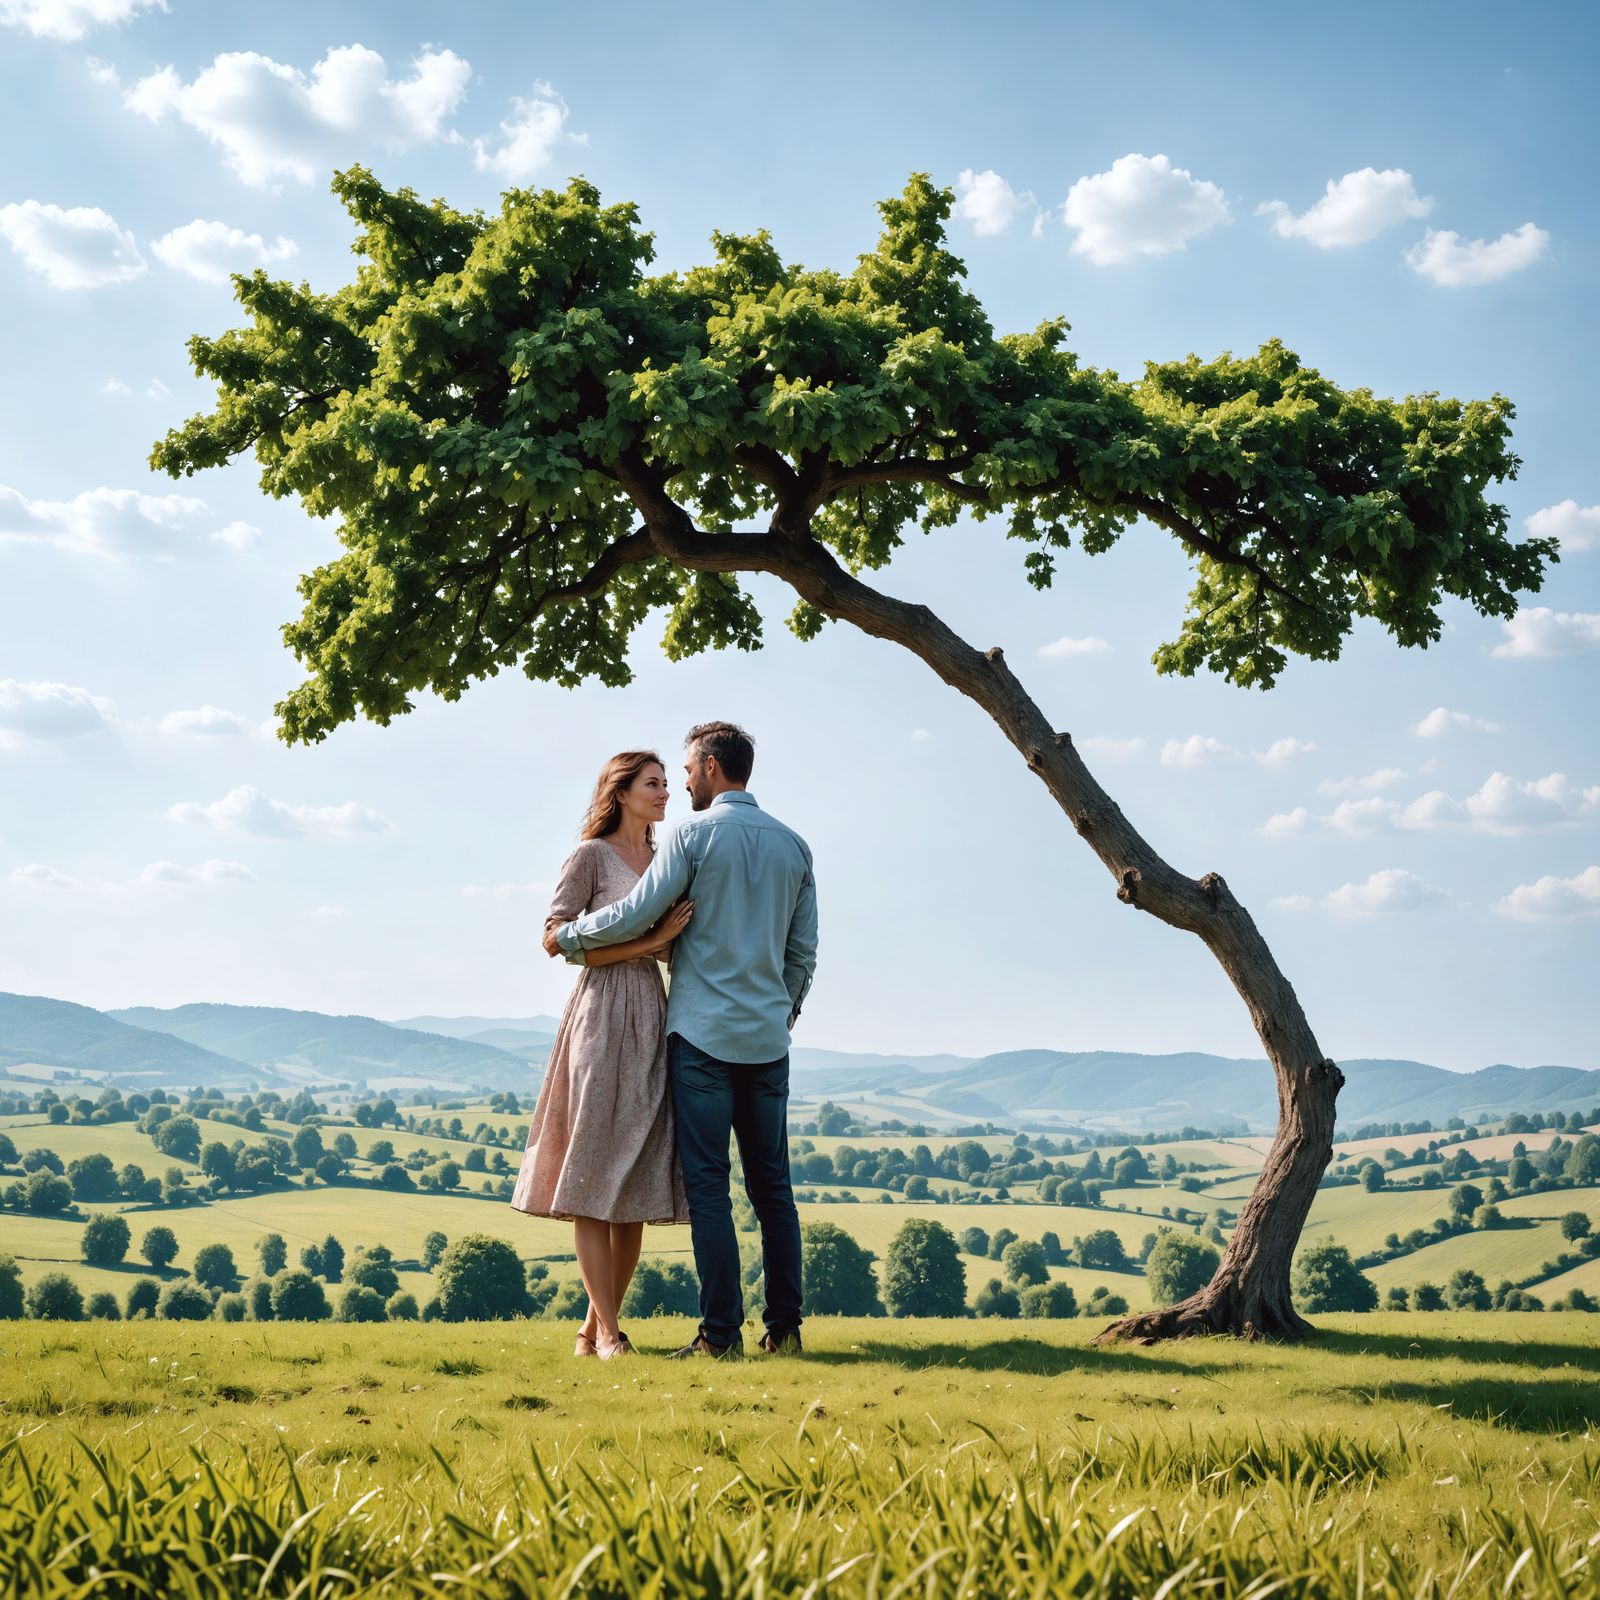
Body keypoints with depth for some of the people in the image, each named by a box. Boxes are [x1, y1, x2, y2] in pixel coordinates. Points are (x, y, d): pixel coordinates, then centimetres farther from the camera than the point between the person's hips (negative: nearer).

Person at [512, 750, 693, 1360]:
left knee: (637, 1181, 3)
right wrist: (645, 942, -13)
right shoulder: (591, 855, -1)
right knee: (593, 1174, -7)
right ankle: (609, 1331, -7)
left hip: (652, 1016, 7)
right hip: (603, 1013, -7)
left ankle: (595, 1327, 9)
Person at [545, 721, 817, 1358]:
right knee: (772, 1185, 9)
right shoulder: (792, 844, 12)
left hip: (703, 1032, -5)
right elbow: (803, 951, 14)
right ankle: (784, 1325, 9)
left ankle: (721, 1332, -6)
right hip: (768, 1039, 5)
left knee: (708, 1184, -4)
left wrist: (565, 937, 7)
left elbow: (636, 915, -8)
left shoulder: (696, 833, -5)